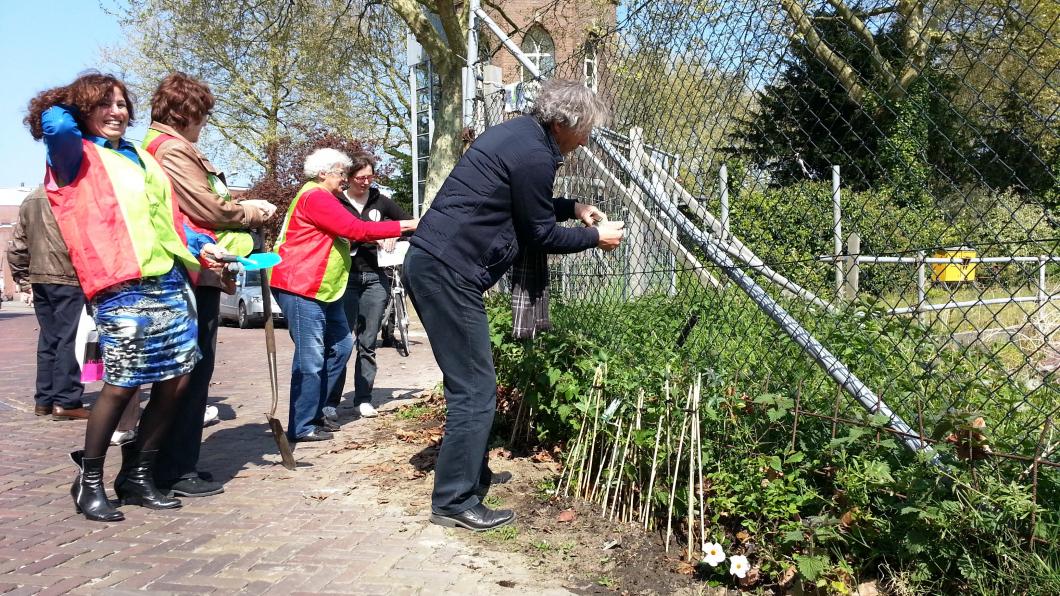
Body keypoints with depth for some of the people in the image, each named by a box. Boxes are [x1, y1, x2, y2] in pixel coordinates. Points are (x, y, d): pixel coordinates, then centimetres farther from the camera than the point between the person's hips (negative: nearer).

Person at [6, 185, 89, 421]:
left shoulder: (30, 199, 16)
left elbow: (16, 247, 17)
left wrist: (23, 279, 21)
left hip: (40, 280, 7)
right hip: (68, 279, -7)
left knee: (48, 339, 12)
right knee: (69, 339, -5)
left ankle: (44, 400, 15)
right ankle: (65, 402, -5)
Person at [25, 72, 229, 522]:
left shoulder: (141, 159, 23)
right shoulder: (78, 156, 2)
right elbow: (55, 124, -20)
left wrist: (200, 246, 10)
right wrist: (70, 106, 4)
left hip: (171, 282, 7)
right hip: (122, 288, -7)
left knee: (174, 382, 5)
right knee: (121, 386, -6)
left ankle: (138, 476, 20)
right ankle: (89, 482, 15)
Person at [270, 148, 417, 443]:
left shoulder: (323, 199, 22)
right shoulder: (315, 197, -14)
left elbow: (349, 232, 22)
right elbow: (356, 230, -20)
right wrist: (402, 227, -15)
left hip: (322, 289, 11)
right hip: (300, 289, -11)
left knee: (340, 346, 12)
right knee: (311, 358, -9)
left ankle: (314, 412, 20)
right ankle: (302, 426, -2)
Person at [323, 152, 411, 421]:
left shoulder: (381, 202, 10)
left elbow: (412, 223, 15)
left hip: (375, 278, 3)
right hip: (345, 278, -3)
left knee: (368, 343, 6)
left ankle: (363, 399, 12)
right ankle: (330, 401, -3)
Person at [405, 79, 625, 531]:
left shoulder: (519, 134, 16)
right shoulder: (534, 155, -15)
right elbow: (540, 236, -6)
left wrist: (573, 208, 22)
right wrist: (595, 237, 7)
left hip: (430, 263, 11)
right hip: (448, 272, -11)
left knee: (469, 381, 19)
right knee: (475, 389, -6)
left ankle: (472, 473, 31)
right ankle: (454, 501, 0)